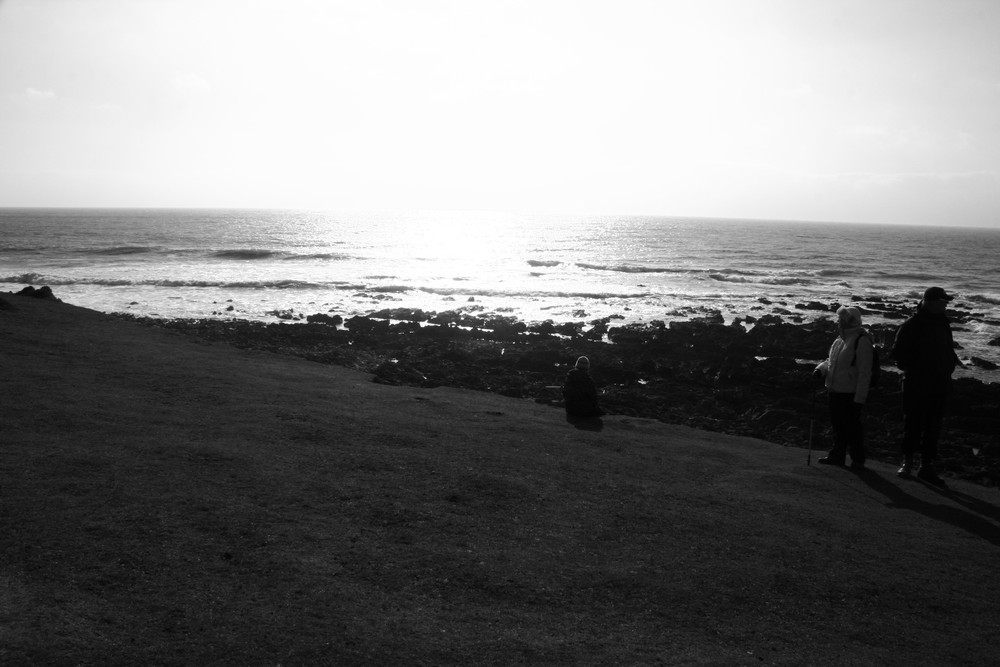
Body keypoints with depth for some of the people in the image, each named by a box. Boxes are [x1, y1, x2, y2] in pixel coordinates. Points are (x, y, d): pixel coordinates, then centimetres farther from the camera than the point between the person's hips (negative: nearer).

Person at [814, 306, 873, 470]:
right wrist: (821, 369, 0)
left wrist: (860, 398, -18)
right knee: (838, 425, 16)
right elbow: (831, 360, 22)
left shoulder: (862, 341, -14)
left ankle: (857, 460, 12)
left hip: (851, 394, -8)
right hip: (835, 391, 8)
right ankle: (837, 455, 27)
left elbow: (864, 373, -16)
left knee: (852, 427, 0)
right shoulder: (840, 339, 12)